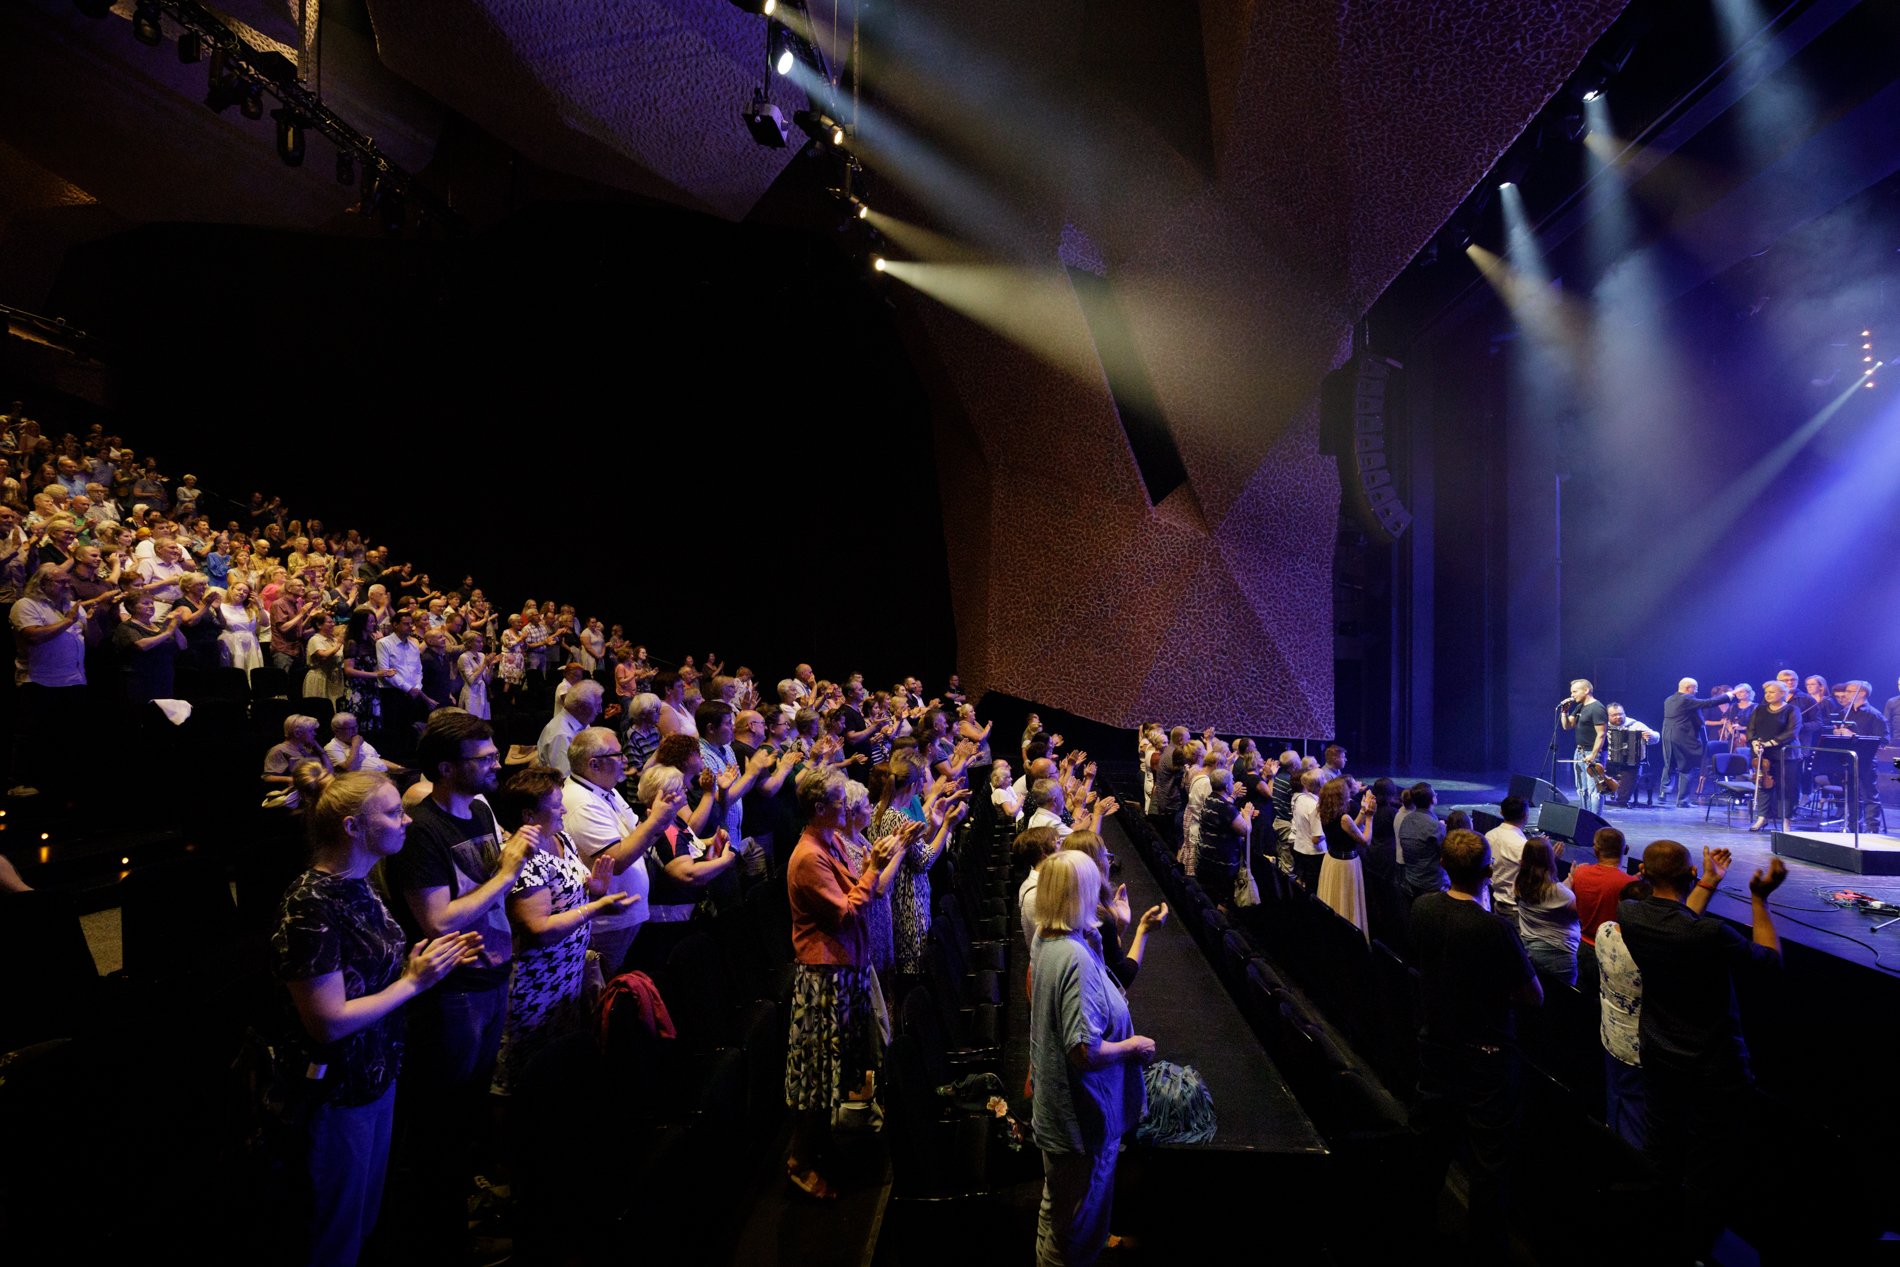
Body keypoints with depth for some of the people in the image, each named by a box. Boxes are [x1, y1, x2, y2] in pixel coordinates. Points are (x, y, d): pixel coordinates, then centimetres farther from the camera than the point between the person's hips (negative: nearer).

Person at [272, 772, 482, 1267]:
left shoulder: (357, 886, -1)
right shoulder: (310, 906, -28)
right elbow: (329, 1023, -27)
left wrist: (425, 960, -6)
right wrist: (413, 982, -21)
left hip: (378, 1075, 8)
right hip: (336, 1094, -8)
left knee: (368, 1213, 27)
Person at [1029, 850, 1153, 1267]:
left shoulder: (1043, 940, -4)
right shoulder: (1077, 958, -33)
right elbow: (1085, 1052, -34)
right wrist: (1133, 1046, -16)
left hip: (1053, 1108, 9)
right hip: (1082, 1122, -9)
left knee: (1055, 1210, 30)